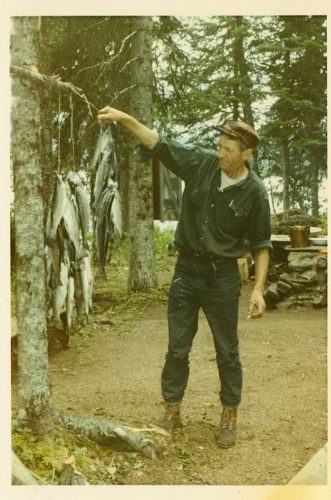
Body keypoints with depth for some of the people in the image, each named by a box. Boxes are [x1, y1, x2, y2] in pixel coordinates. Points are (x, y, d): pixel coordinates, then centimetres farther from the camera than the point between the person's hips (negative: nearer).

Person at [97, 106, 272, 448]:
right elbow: (159, 144, -5)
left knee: (227, 351, 9)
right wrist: (125, 118, -17)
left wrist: (258, 288, -11)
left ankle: (229, 416, 25)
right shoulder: (201, 164, -4)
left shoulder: (254, 192, -9)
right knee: (177, 348, 9)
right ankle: (172, 410, 24)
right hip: (186, 269, 3)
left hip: (222, 276, -2)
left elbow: (261, 244, -4)